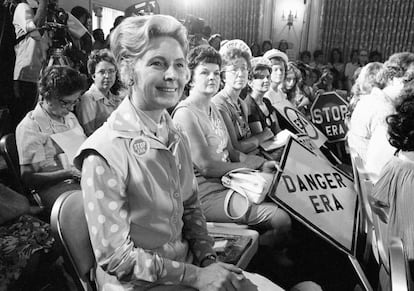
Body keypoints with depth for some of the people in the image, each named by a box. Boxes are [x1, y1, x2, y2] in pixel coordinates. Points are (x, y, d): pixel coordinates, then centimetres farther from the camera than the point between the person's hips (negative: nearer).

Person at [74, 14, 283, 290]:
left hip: (186, 263, 6)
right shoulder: (104, 153, -23)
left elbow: (190, 206, 7)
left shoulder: (177, 138, -1)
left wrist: (208, 260, -6)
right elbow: (116, 258, -19)